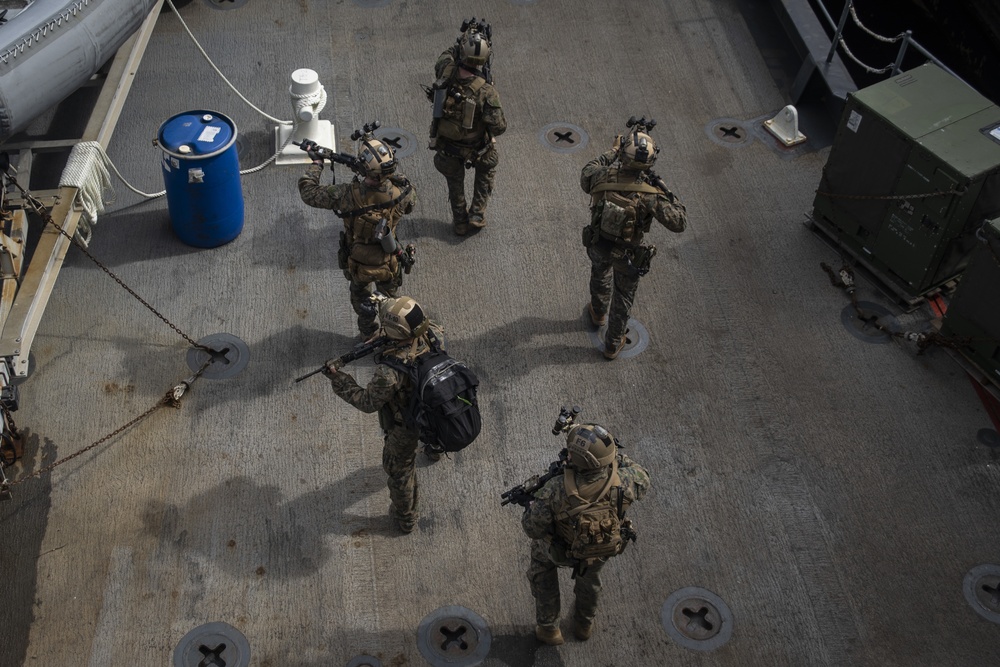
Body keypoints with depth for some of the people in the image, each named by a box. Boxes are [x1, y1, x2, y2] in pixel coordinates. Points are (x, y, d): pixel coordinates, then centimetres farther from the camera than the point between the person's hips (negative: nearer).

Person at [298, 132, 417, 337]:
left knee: (360, 295, 32)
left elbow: (307, 191, -19)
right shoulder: (400, 193, -29)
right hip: (389, 264, 0)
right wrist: (390, 174, -5)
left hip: (357, 264, 0)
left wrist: (317, 162, -4)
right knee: (389, 298, 30)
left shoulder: (347, 195, -33)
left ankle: (367, 332, 55)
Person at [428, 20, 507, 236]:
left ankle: (460, 222, 40)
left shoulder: (447, 73, -23)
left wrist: (462, 41, -3)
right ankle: (477, 214, 28)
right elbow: (499, 127, -29)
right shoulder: (486, 92, -33)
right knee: (486, 170, 31)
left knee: (455, 181, 29)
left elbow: (446, 56, 3)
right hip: (475, 147, -3)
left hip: (445, 143, 3)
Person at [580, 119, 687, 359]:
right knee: (623, 297, 22)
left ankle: (598, 312, 65)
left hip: (597, 245, 3)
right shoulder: (650, 194, -33)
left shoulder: (603, 176, -26)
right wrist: (668, 194, -13)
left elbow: (585, 178, 0)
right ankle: (613, 344, 40)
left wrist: (612, 152, 3)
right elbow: (678, 223, -24)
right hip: (628, 255, -3)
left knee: (600, 276, 36)